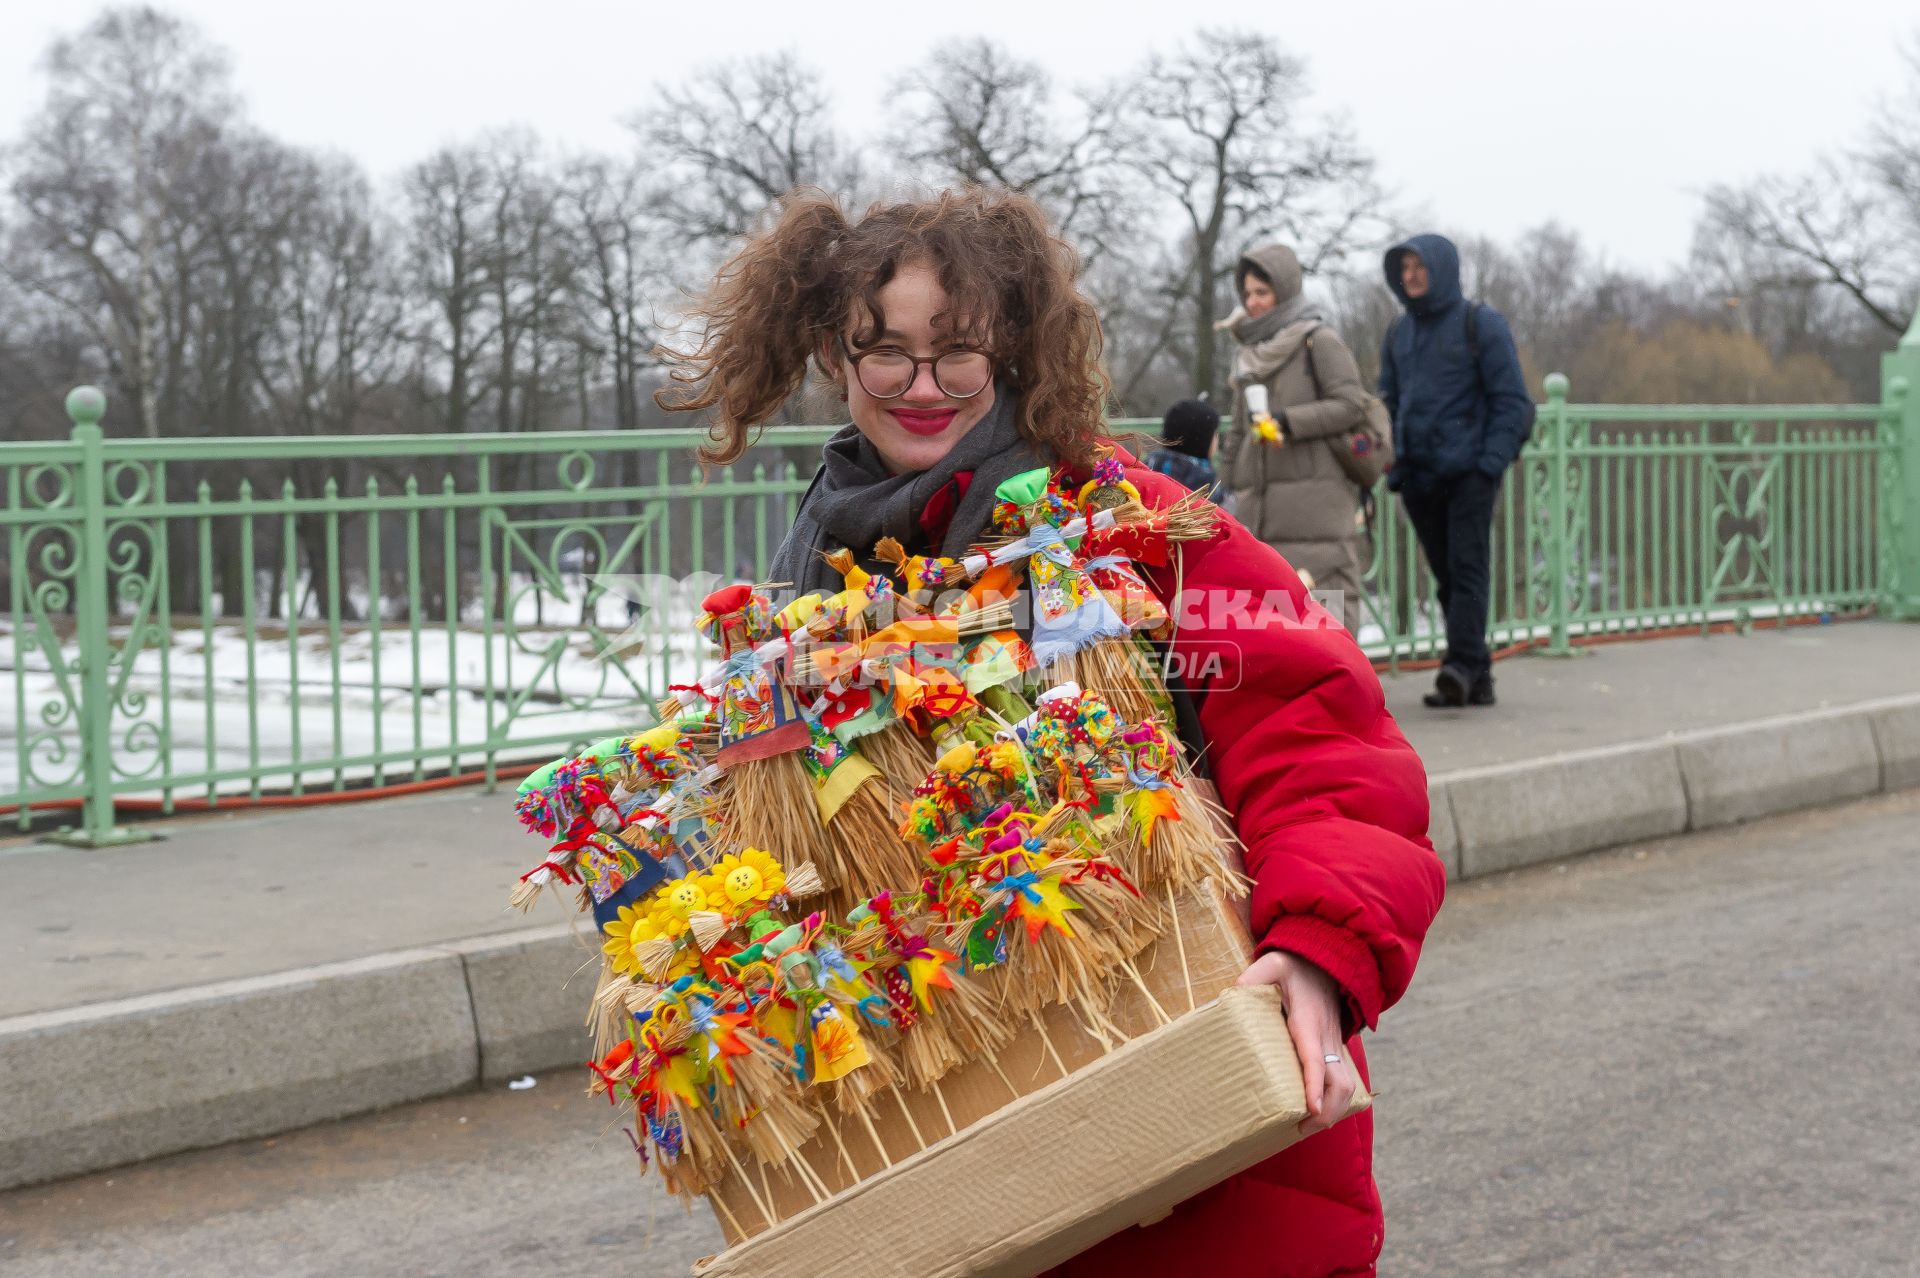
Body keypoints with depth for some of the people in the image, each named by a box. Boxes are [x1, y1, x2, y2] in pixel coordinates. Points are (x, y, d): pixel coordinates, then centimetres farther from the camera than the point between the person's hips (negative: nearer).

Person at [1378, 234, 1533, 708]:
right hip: (1418, 475, 6)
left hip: (1469, 471, -5)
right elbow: (1389, 406, 21)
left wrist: (1492, 461, -13)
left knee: (1467, 567, -14)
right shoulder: (1398, 335, 16)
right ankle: (1478, 679, 9)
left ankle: (1462, 664, -21)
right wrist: (1393, 468, 8)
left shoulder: (1481, 325, 0)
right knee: (1446, 575, 5)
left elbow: (1512, 401, -3)